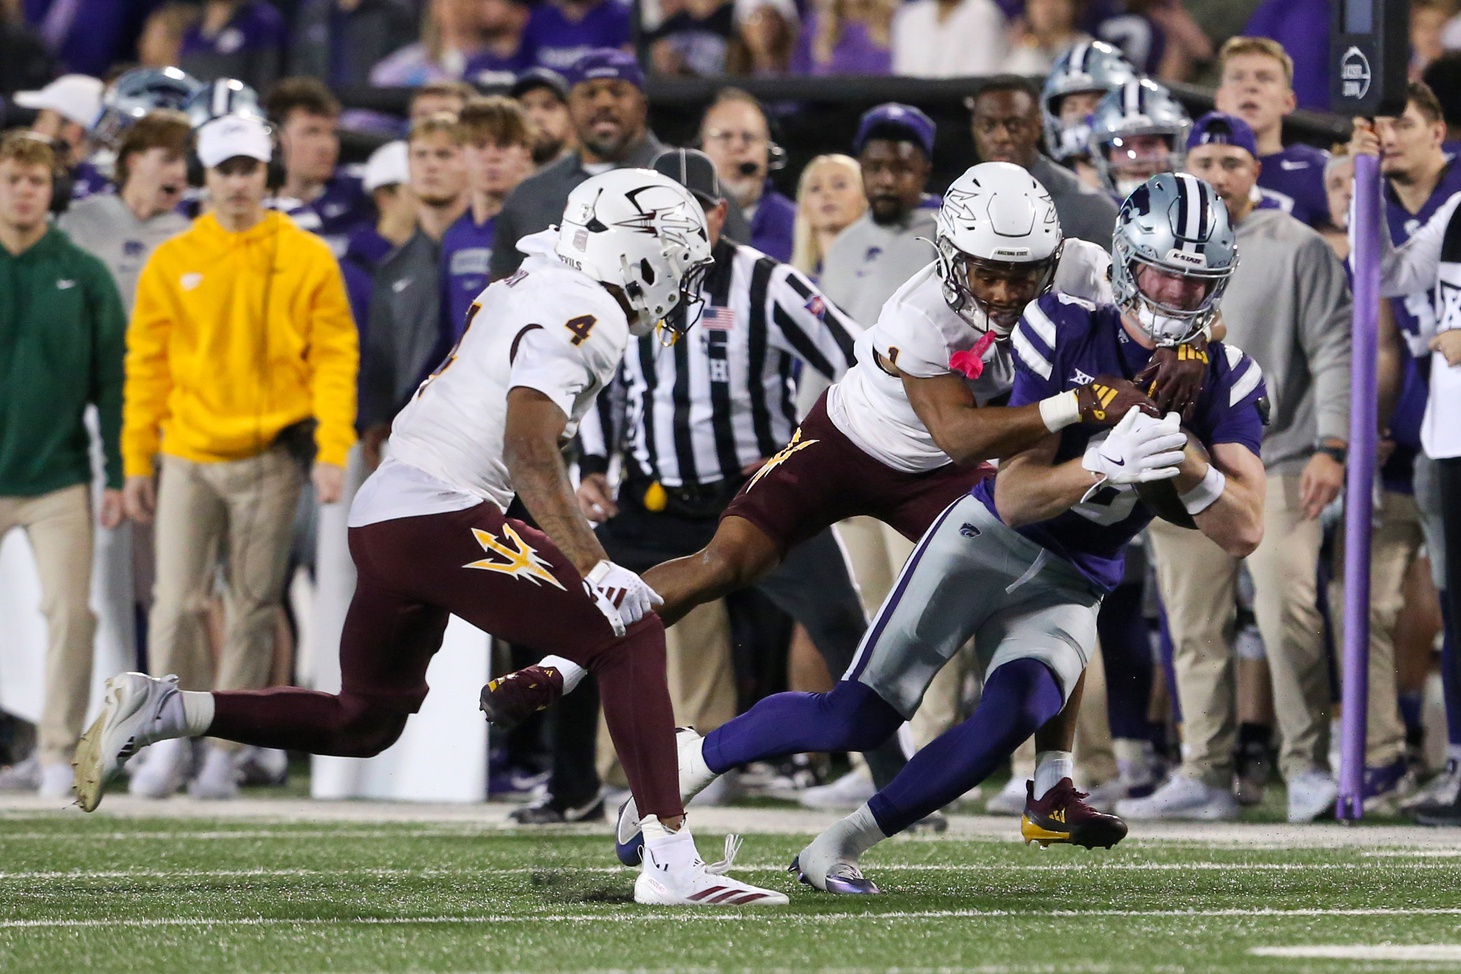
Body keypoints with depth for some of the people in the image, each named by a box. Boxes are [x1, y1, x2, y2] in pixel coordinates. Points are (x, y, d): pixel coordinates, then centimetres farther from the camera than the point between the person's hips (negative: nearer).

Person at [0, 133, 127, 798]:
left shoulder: (84, 277, 4)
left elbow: (112, 381, 6)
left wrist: (117, 476, 1)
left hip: (59, 477, 0)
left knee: (70, 613, -8)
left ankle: (58, 752, 1)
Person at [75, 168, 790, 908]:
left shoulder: (534, 289, 19)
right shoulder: (581, 314, -10)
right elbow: (529, 452, -22)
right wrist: (594, 568, -27)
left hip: (380, 515, 10)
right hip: (440, 518, -10)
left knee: (363, 724, 20)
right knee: (630, 639, -8)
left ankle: (157, 710, 12)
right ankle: (671, 861, -16)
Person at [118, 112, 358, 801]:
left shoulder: (306, 259, 3)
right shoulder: (171, 264, 6)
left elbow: (334, 357, 1)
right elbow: (146, 367, 8)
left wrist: (332, 451, -8)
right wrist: (137, 463, 5)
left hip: (270, 455, -1)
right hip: (189, 457, 1)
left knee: (255, 607, 2)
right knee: (176, 603, -6)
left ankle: (226, 747, 9)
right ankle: (171, 737, 6)